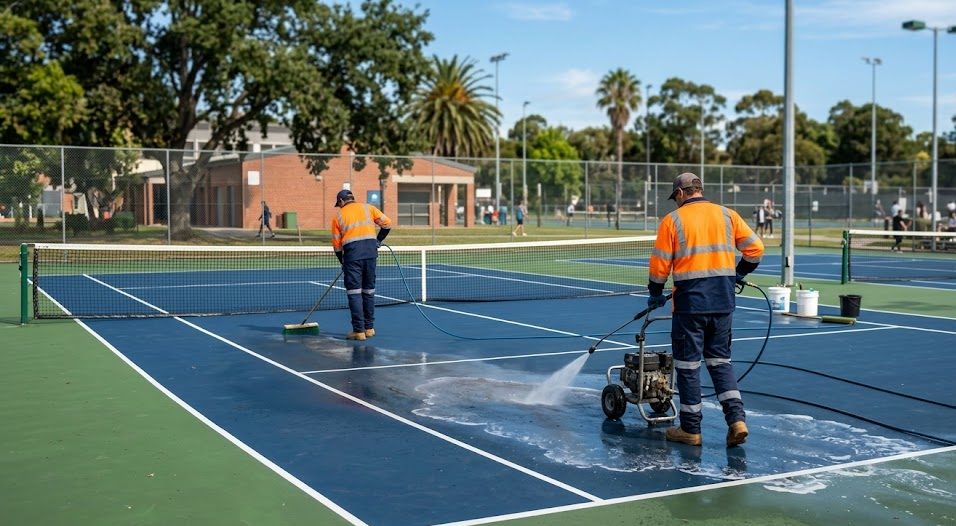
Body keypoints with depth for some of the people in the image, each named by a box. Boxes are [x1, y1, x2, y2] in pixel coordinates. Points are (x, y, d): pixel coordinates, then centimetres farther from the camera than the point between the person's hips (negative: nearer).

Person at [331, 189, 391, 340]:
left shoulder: (338, 216, 12)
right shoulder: (367, 208, 14)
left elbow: (337, 244, 12)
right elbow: (387, 223, 9)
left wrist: (343, 262, 24)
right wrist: (378, 241, 22)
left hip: (352, 252, -2)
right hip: (371, 250, 3)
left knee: (354, 292, 1)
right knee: (369, 291, 13)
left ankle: (359, 330, -1)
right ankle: (369, 328, 19)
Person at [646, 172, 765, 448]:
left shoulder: (672, 220, -3)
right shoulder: (727, 215, 6)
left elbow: (659, 265, -4)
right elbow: (755, 248, 5)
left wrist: (655, 294, 12)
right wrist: (738, 273, 21)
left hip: (690, 301, -4)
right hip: (723, 301, 4)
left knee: (688, 363, 6)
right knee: (720, 360, 15)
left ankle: (690, 429, 13)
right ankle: (737, 419, 2)